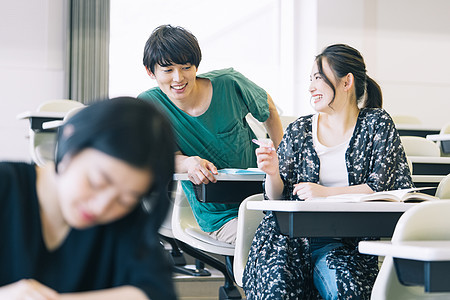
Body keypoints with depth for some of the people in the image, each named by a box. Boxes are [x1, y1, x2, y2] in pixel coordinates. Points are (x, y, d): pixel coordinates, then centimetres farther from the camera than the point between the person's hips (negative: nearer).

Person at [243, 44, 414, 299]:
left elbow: (382, 188, -3)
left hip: (348, 238, -1)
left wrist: (326, 193, -12)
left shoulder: (377, 123, 8)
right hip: (294, 234, 2)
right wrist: (272, 174, -7)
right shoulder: (298, 130, 14)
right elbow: (277, 197, 15)